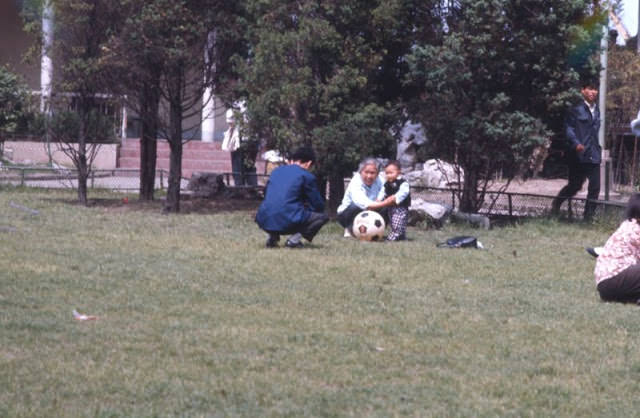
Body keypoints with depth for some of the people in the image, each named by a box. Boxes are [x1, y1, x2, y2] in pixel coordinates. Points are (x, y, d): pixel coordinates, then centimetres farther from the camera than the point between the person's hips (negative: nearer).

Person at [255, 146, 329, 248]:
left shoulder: (276, 171, 19)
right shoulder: (307, 176, 3)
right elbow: (319, 206, 9)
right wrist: (306, 206, 33)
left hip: (264, 222, 6)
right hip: (287, 222, -6)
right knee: (323, 216, 11)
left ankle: (272, 237, 14)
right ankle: (295, 238, -6)